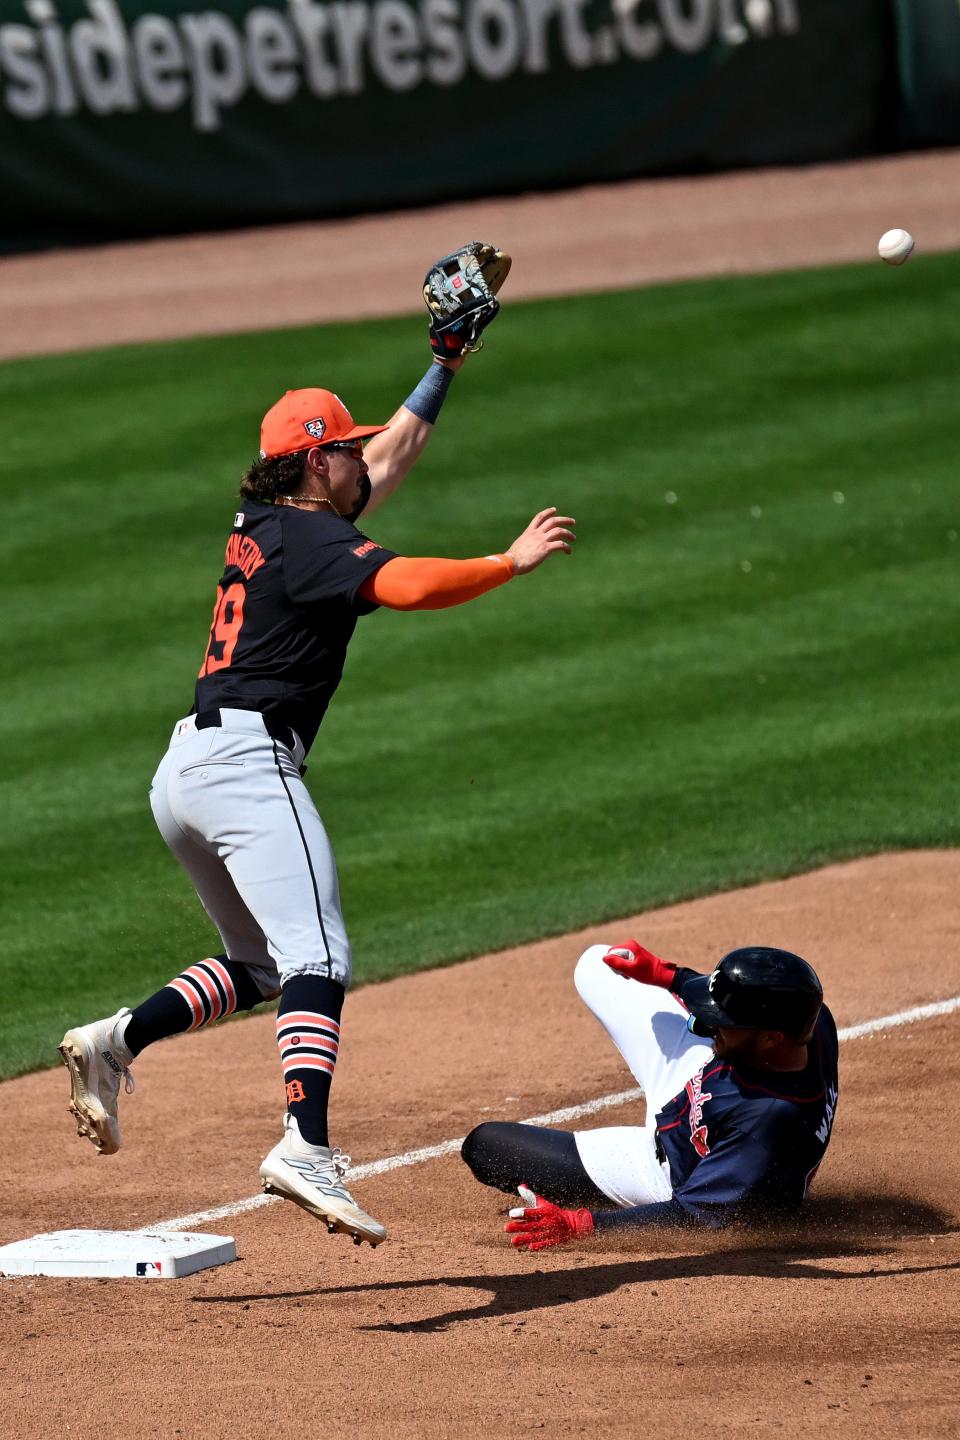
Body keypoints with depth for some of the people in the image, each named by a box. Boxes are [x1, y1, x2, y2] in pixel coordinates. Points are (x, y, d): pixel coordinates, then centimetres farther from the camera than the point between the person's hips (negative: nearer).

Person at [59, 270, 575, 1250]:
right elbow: (406, 585, -26)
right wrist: (512, 562, -17)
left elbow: (393, 453, 31)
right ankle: (306, 1148, -38)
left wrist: (446, 364, 33)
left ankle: (116, 1040, 6)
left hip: (184, 772, 10)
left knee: (261, 967, 21)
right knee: (317, 960, -21)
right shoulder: (308, 541, -8)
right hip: (249, 764, -10)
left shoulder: (271, 524, 19)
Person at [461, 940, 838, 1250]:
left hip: (672, 1176, -7)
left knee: (484, 1144, -1)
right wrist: (665, 975, -1)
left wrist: (580, 1224, -40)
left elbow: (696, 1215, -37)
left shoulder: (771, 1122, -46)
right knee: (596, 963, 20)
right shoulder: (811, 1019, -25)